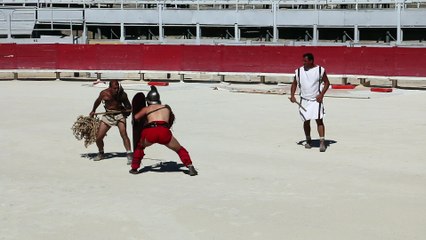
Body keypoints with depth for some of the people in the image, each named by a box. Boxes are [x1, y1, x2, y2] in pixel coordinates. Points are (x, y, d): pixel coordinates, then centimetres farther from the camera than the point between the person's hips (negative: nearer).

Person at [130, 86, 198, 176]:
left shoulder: (146, 109, 21)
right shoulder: (167, 107, 26)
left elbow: (136, 117, 26)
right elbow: (172, 117, 43)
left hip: (150, 132, 0)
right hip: (164, 132, 0)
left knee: (140, 147, 30)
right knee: (180, 149, 18)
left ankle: (134, 168, 26)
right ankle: (190, 167, 2)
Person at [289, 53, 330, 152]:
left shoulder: (320, 70, -4)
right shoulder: (299, 71, 3)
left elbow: (327, 83, 1)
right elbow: (294, 84, 13)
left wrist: (321, 94, -10)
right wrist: (292, 95, -1)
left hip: (316, 99, -3)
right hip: (304, 100, 3)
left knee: (319, 120, -12)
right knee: (306, 121, 9)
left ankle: (322, 142, -12)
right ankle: (308, 141, 26)